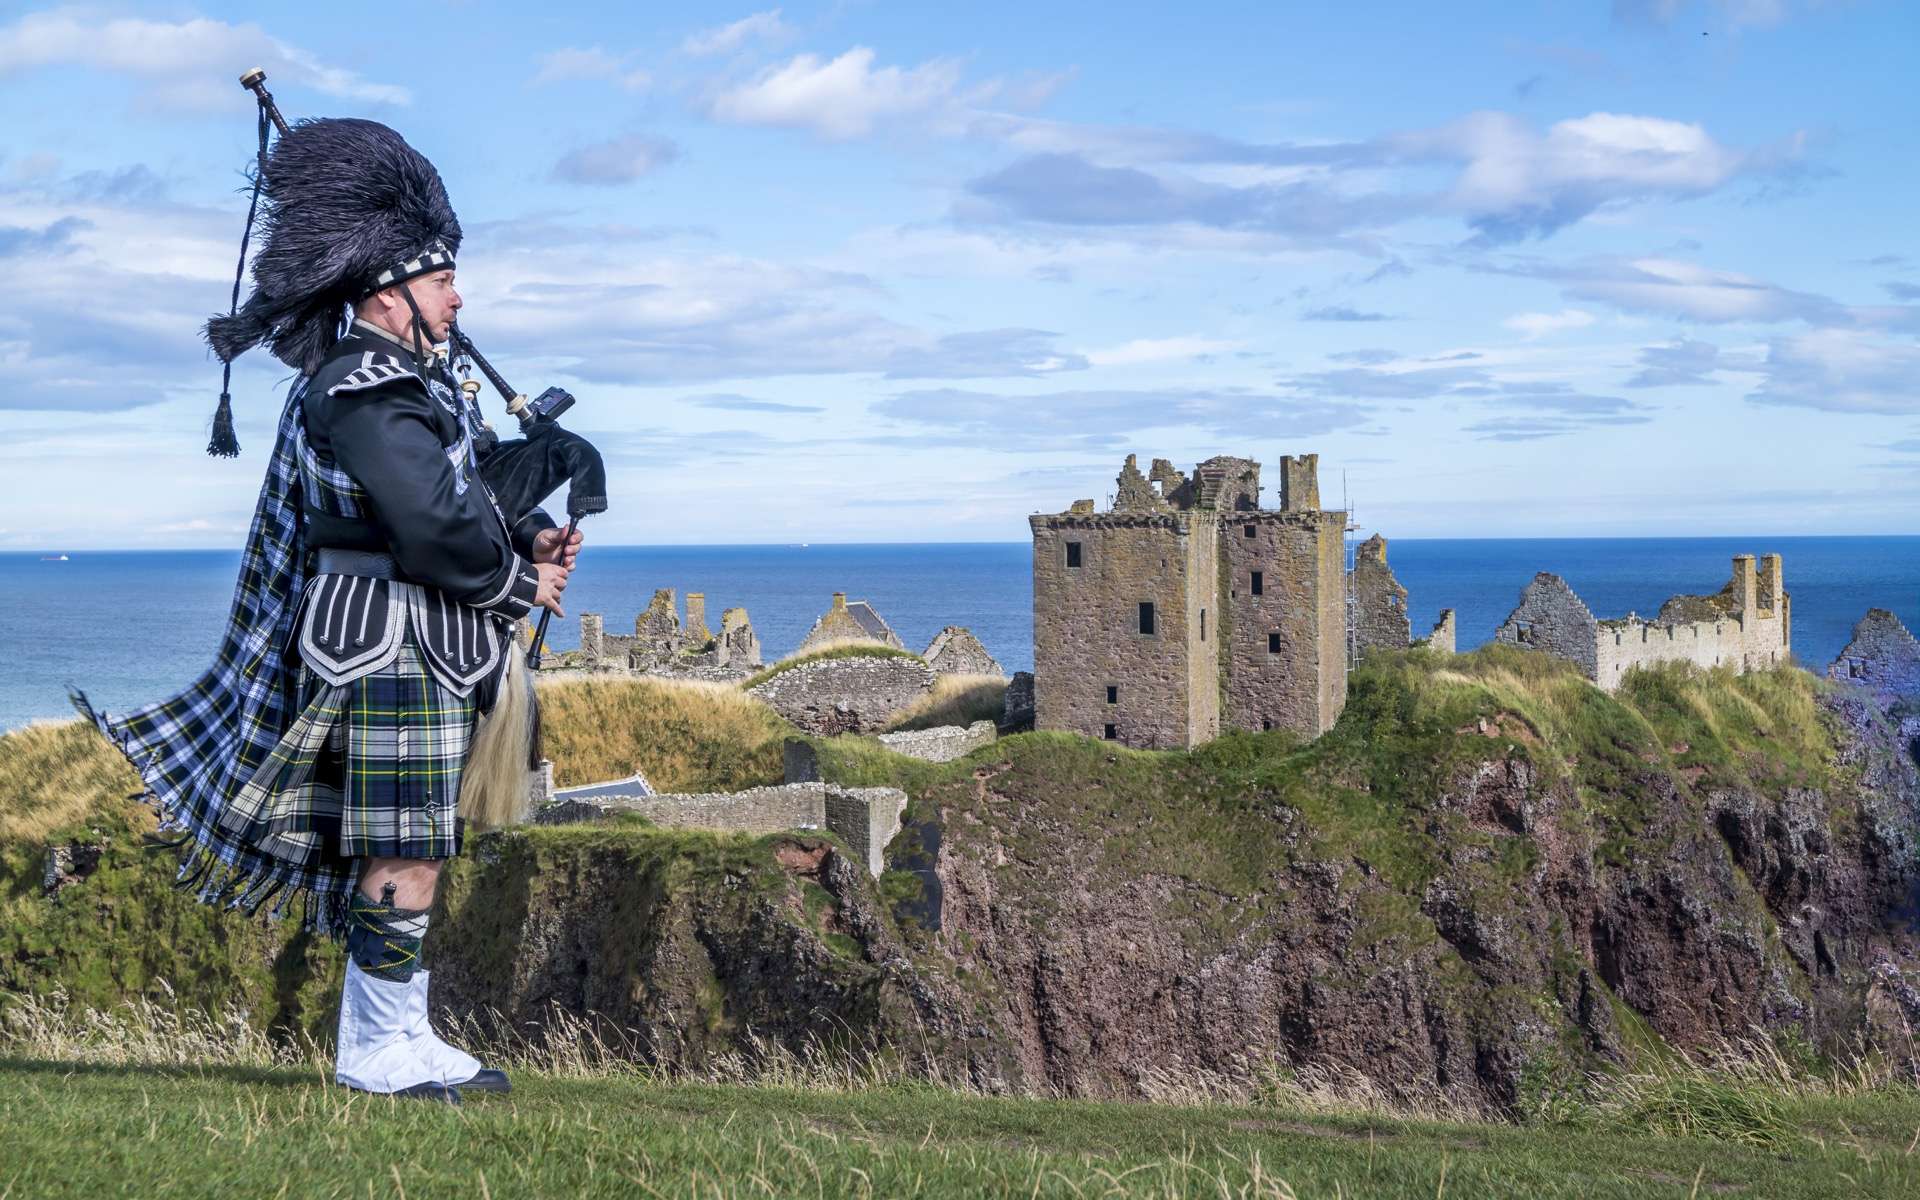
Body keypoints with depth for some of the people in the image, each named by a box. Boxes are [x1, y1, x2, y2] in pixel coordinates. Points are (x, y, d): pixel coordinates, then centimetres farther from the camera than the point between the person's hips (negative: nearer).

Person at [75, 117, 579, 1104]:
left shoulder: (402, 383, 17)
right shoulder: (366, 390, -16)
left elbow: (458, 492, 23)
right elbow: (432, 524, -25)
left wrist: (526, 536, 4)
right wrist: (518, 587, -11)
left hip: (422, 649, 11)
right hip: (394, 643, -11)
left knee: (385, 846, 14)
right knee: (406, 854, -6)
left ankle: (376, 1039, 21)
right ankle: (386, 1050, 3)